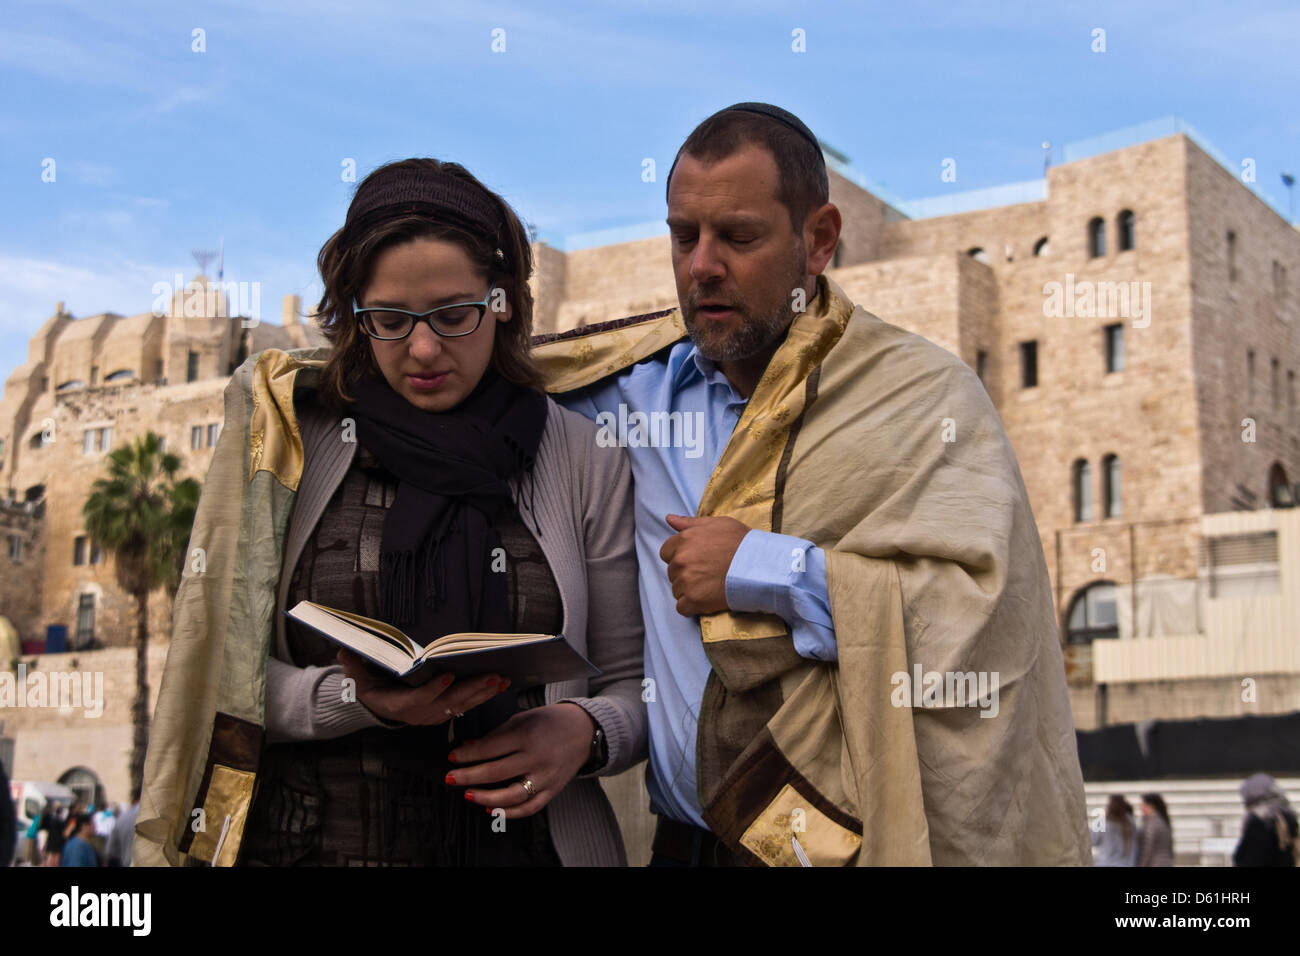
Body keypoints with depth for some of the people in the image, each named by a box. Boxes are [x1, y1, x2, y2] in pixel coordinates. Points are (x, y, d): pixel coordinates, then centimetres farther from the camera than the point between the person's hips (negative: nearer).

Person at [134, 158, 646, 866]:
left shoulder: (585, 462, 0)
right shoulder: (286, 439, -1)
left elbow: (635, 683, 3)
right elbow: (217, 669, -4)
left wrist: (586, 731, -17)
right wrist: (356, 702, -21)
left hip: (521, 842, 1)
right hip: (306, 841, 0)